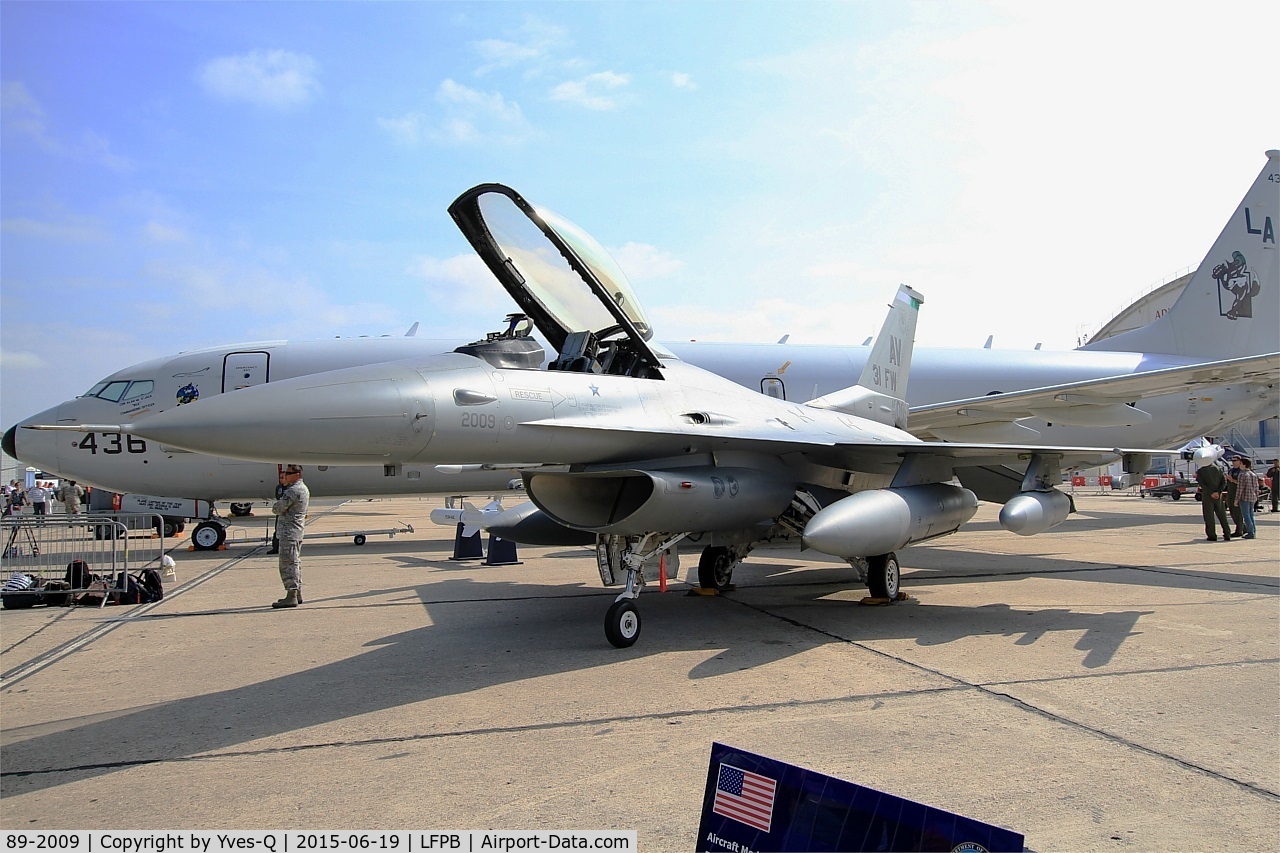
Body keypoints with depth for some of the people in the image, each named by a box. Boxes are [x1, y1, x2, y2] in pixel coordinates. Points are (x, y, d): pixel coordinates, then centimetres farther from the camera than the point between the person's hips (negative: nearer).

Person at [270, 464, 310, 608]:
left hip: (289, 532, -11)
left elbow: (277, 509, -18)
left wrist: (276, 504, 6)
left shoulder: (293, 491, -18)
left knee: (288, 563, -9)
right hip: (297, 531, 11)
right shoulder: (303, 488, 16)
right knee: (295, 562, 16)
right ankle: (298, 594, 23)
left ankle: (291, 596, -9)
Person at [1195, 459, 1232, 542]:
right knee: (1222, 516, 13)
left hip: (1207, 495, -4)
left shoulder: (1200, 471, -7)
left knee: (1209, 516, 1)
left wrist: (1210, 493, -14)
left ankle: (1212, 536, -1)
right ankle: (1227, 535, 16)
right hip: (1218, 495, 4)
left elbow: (1202, 484, -14)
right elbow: (1224, 482, -1)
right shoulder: (1218, 469, 5)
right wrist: (1218, 492, -9)